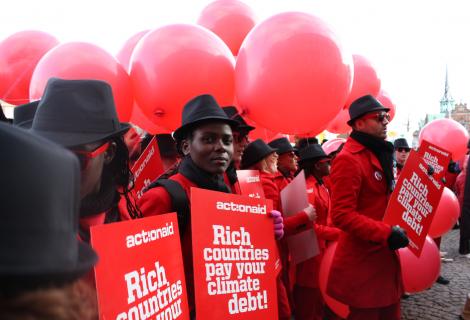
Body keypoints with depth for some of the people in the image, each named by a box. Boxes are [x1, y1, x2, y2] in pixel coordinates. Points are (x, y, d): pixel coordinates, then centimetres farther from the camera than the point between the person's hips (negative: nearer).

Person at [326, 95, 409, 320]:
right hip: (363, 261, -9)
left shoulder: (379, 154, 13)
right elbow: (342, 215, -25)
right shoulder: (348, 160, -19)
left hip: (384, 255, 9)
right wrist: (386, 233, -26)